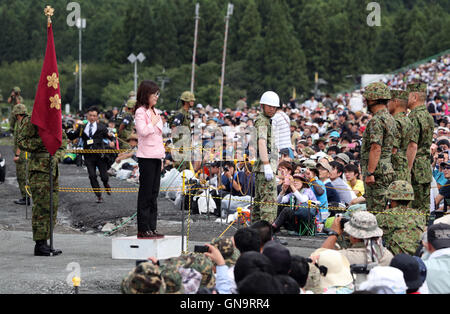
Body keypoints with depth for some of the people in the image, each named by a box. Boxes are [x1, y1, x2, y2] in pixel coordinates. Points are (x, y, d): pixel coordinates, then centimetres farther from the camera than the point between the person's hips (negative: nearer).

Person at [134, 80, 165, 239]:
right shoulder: (140, 112, -8)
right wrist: (153, 123, -9)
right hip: (146, 157, -8)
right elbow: (142, 131, -22)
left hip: (156, 157, 8)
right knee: (146, 193, -6)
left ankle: (151, 227, 12)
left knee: (153, 193, 8)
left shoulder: (155, 112, 17)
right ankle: (143, 229, -3)